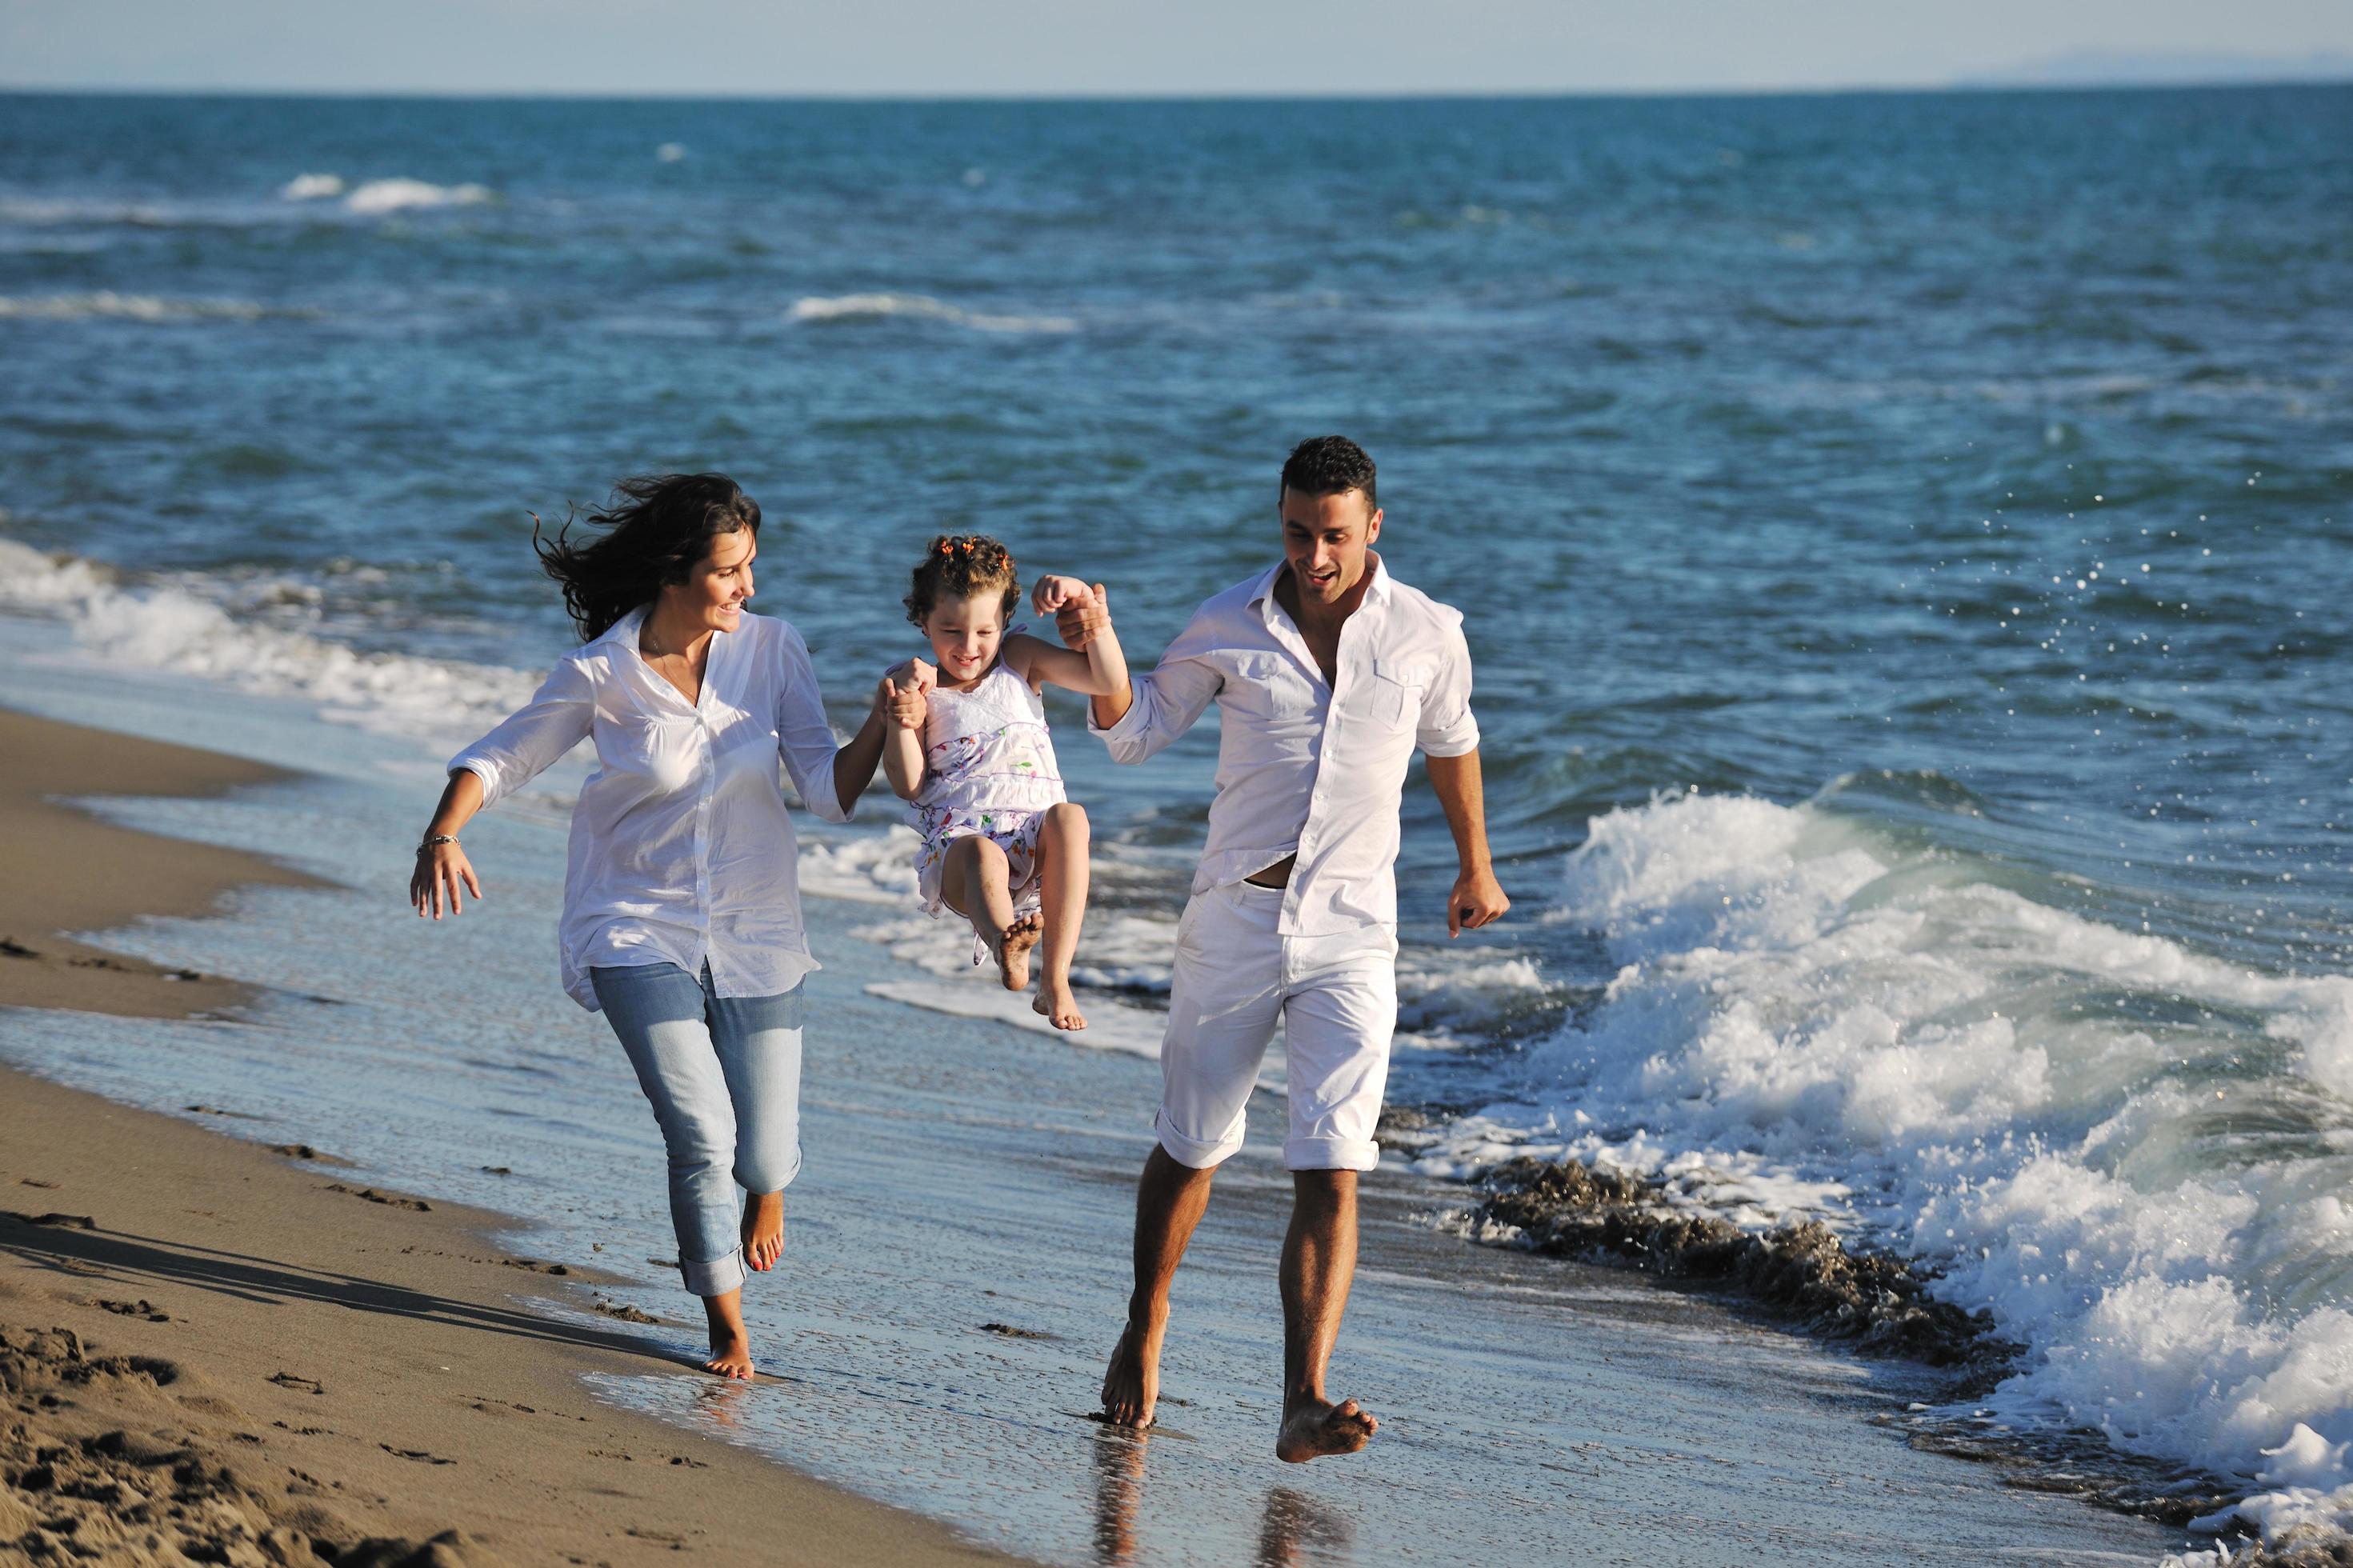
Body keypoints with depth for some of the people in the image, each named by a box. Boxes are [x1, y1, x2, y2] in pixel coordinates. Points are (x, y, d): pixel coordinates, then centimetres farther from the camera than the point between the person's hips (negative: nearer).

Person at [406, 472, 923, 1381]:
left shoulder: (771, 650, -7)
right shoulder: (601, 675, -12)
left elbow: (828, 790, -9)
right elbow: (502, 759, 0)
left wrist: (880, 730, -27)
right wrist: (442, 836, -17)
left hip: (755, 933, 2)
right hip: (641, 930, -2)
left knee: (763, 1155, 5)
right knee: (701, 1137, -14)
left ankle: (764, 1185, 47)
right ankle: (727, 1324, 11)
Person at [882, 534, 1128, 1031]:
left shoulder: (1020, 659, 16)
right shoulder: (923, 688, 11)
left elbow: (1110, 681, 8)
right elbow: (908, 784, 1)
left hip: (1035, 841, 2)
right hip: (960, 837, -2)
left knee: (1069, 817, -33)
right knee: (982, 856, -37)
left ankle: (1055, 981, -37)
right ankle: (1005, 946, -69)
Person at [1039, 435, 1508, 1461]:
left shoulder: (1427, 635, -2)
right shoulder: (1230, 625, -3)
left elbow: (1450, 743, 18)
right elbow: (1135, 733, 8)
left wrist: (1475, 869, 30)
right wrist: (1097, 646, -11)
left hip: (1351, 934, -1)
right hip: (1233, 920, 1)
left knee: (1330, 1174, -14)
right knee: (1190, 1151, 14)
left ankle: (1303, 1405, -21)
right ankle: (1144, 1331, 38)